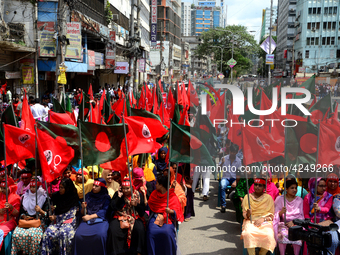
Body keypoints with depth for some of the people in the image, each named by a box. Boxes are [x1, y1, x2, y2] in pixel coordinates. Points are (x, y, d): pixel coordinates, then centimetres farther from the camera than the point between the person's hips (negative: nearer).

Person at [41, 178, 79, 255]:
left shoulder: (73, 197, 3)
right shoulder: (56, 196, 13)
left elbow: (71, 213, 4)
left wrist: (56, 217, 3)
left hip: (68, 222, -3)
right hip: (56, 221, 3)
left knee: (63, 233, -36)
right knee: (48, 233, -29)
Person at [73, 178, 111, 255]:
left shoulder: (106, 198, 6)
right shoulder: (88, 196, 15)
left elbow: (104, 211, -5)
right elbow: (83, 213, 14)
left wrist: (91, 216, -13)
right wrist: (83, 208, -9)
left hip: (101, 220, -3)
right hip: (87, 220, 3)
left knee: (100, 235, -34)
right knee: (78, 235, -26)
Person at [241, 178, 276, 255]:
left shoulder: (268, 198, 6)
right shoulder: (247, 197, 8)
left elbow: (271, 216, 6)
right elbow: (244, 214, 7)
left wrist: (263, 219, -13)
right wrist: (247, 215, -16)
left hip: (265, 222, 0)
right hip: (250, 221, 0)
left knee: (269, 236, -32)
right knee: (248, 234, -35)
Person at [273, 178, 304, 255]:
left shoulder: (300, 200, 11)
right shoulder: (279, 199, 5)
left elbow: (301, 216, 7)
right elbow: (275, 215, 2)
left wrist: (293, 222, -11)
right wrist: (281, 212, -21)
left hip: (296, 223, 1)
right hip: (283, 223, -1)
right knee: (283, 234, -32)